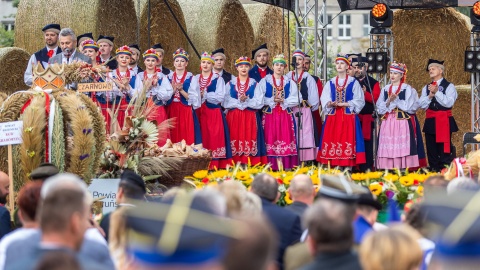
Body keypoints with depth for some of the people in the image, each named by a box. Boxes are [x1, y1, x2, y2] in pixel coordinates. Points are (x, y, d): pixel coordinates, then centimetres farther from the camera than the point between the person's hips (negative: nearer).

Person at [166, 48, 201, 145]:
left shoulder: (191, 78, 2)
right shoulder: (169, 78, 9)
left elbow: (193, 98, -5)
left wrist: (181, 90, -15)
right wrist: (173, 89, -13)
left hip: (186, 112, -2)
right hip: (171, 111, 2)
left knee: (187, 138, -6)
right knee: (173, 137, 0)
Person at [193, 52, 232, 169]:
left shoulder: (218, 79, 4)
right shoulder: (195, 79, 14)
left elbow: (220, 98, -8)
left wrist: (204, 95, -11)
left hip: (214, 114, -3)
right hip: (199, 114, 3)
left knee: (215, 140, -7)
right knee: (201, 140, -1)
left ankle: (214, 166, -7)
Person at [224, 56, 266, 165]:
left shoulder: (254, 84, 9)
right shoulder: (230, 84, 11)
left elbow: (259, 103, -1)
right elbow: (225, 102, 0)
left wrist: (247, 100, -15)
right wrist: (239, 101, -12)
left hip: (250, 118, -1)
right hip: (234, 118, 1)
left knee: (249, 143, -8)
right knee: (235, 142, -6)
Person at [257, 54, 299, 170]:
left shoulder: (290, 83, 11)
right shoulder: (264, 81, 7)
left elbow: (295, 100, 3)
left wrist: (283, 101, -12)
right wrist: (272, 100, -13)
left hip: (286, 115, 1)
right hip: (270, 115, -1)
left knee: (286, 139, -4)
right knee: (272, 139, -6)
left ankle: (287, 166, -5)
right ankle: (275, 167, -5)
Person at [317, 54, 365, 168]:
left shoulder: (353, 83, 4)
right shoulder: (330, 83, 13)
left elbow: (359, 101, -3)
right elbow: (324, 100, 6)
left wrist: (344, 104, -13)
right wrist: (330, 104, -16)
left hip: (348, 117, -3)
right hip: (333, 118, 3)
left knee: (347, 143, -8)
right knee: (333, 143, -3)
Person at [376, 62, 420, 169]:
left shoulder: (407, 89, 3)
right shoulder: (385, 89, 15)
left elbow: (409, 107, -5)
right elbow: (379, 108, 10)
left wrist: (396, 99, -9)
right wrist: (388, 102, -7)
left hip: (402, 123, -4)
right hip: (387, 123, 4)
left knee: (401, 148, -11)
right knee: (387, 149, -2)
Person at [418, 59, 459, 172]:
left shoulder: (449, 86, 0)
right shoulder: (426, 88, 15)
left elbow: (449, 103, -14)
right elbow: (421, 104, 4)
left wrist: (436, 92, -16)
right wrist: (430, 95, -12)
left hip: (444, 121, -5)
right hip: (430, 122, 5)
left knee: (444, 150, -6)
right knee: (431, 151, 7)